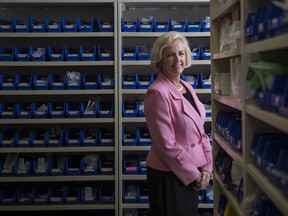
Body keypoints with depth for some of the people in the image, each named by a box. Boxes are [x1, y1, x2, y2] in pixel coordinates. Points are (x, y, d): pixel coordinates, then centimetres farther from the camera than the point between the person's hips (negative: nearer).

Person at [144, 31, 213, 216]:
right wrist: (194, 174, -12)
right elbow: (166, 144, -20)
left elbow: (200, 132, 10)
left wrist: (206, 168, -1)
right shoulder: (157, 93, -17)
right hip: (168, 175, -7)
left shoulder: (188, 88, 7)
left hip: (191, 174, 8)